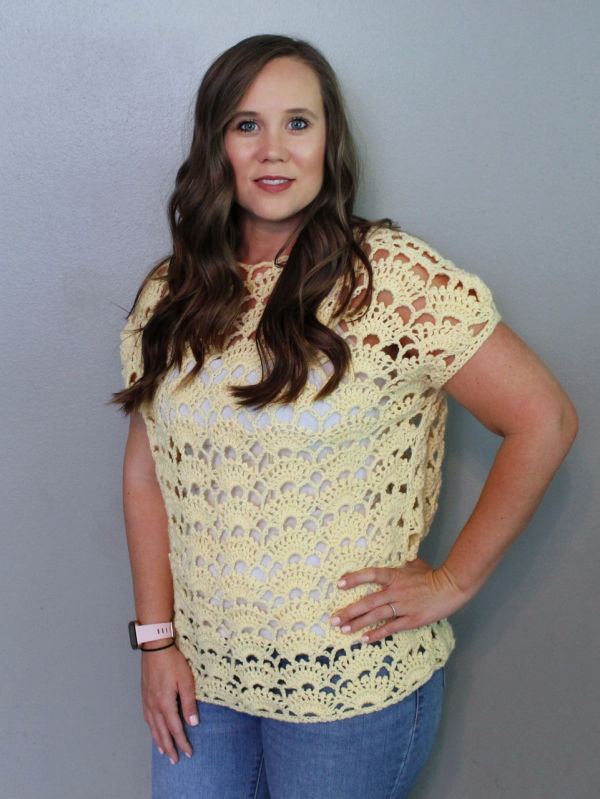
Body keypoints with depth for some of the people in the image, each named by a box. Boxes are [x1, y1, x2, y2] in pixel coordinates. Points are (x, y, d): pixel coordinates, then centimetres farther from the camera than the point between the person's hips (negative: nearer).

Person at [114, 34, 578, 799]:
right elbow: (146, 469, 4)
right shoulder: (169, 297, 0)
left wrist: (453, 581, -11)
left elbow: (544, 421, -13)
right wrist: (157, 639, 1)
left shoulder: (395, 278, -14)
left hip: (350, 684, -3)